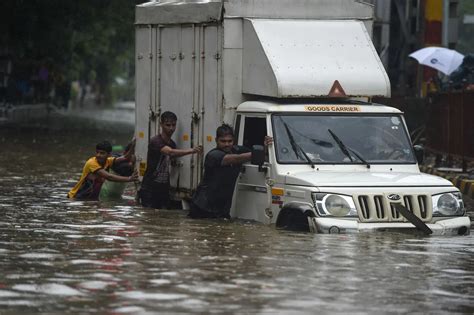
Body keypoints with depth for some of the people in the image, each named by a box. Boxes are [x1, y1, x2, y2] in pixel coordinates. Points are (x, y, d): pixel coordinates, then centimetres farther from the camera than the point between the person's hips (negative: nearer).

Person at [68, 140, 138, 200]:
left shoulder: (108, 161, -2)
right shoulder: (91, 163, -24)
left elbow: (125, 158, -16)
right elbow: (108, 176, -36)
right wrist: (129, 179, -43)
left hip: (92, 198, 7)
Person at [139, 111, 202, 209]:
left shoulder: (172, 144, 10)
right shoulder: (155, 142, -15)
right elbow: (171, 152, -32)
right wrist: (191, 150, -43)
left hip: (164, 190, 7)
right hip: (149, 189, -7)